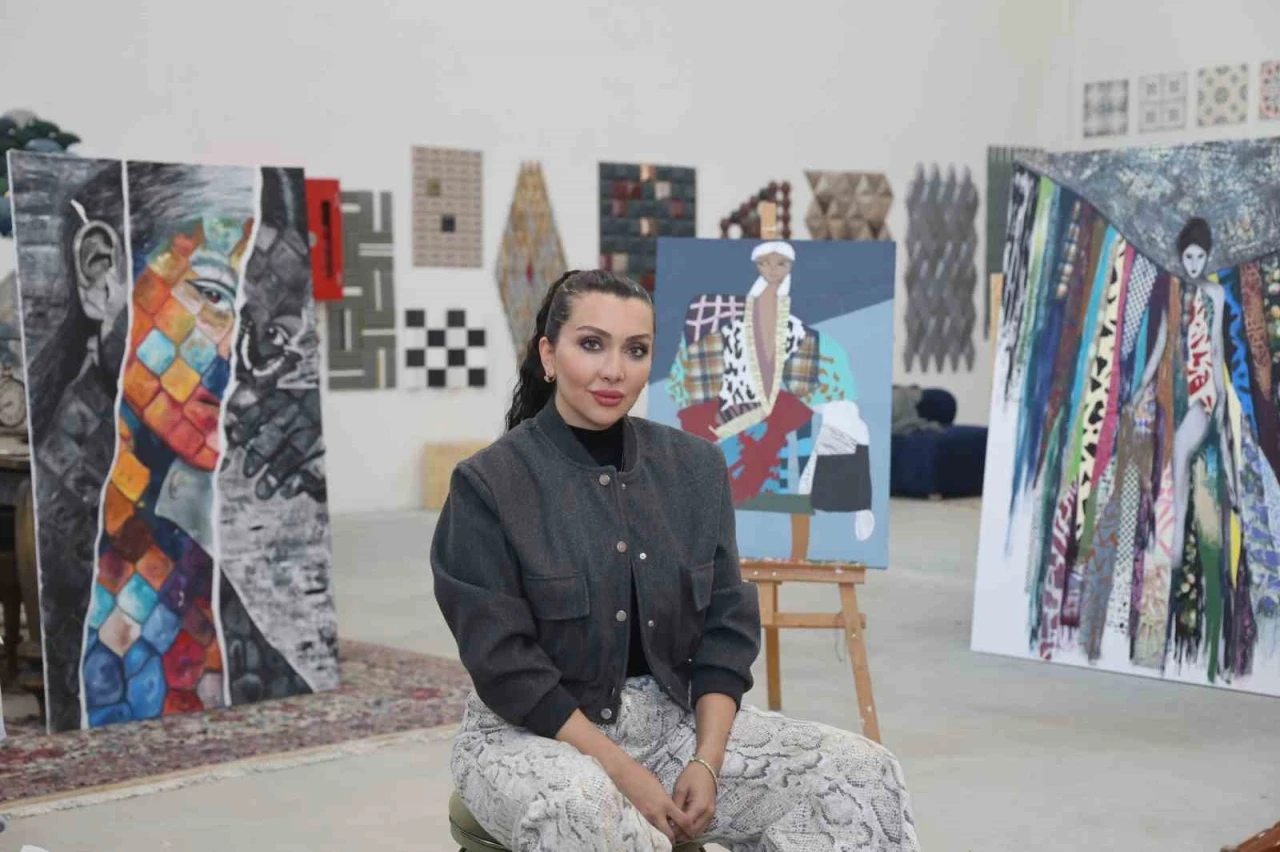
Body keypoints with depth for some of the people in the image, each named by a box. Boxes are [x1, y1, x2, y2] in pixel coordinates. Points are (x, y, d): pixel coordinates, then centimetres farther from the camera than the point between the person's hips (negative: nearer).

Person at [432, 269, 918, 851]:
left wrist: (706, 763, -10)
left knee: (860, 771, -13)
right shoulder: (489, 484, -11)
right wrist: (625, 774, -19)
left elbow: (727, 626, 3)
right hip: (535, 734, -4)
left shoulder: (695, 466, 3)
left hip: (673, 719, 5)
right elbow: (504, 662, -14)